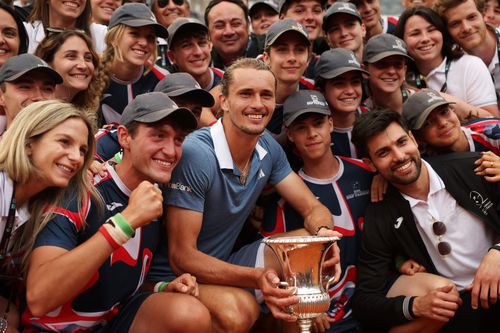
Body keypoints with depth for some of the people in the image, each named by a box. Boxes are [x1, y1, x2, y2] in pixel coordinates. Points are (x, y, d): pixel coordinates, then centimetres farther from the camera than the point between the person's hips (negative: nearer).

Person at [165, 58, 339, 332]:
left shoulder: (268, 147, -2)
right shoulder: (195, 154, -25)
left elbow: (313, 209, 1)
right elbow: (181, 257, -25)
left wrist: (322, 233, -25)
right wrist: (257, 277, -38)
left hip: (226, 262, 7)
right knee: (239, 310, -36)